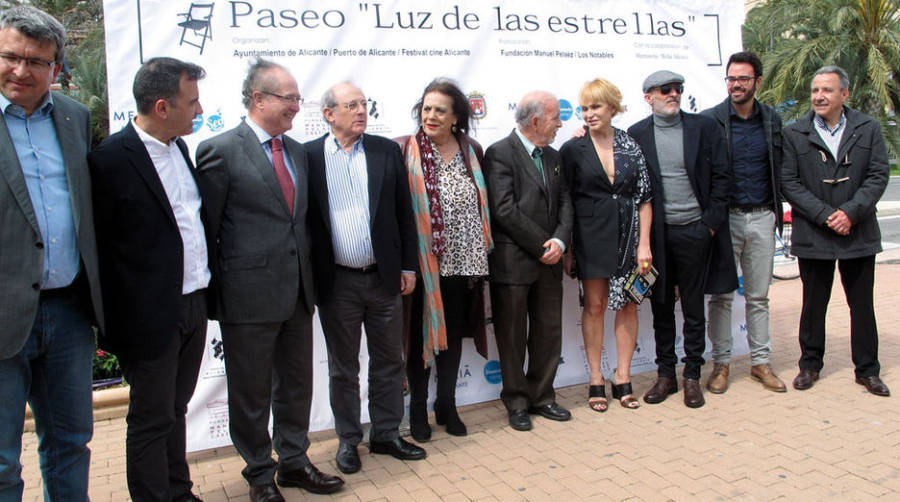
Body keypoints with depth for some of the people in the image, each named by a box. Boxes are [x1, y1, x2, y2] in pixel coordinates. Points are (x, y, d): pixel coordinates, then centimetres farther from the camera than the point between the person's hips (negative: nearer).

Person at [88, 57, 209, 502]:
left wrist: (205, 291, 13)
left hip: (193, 304, 8)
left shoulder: (179, 147, 8)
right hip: (150, 315, -7)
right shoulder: (110, 159, -16)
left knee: (175, 410, 21)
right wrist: (105, 324, -9)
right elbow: (96, 247, -12)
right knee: (151, 419, 8)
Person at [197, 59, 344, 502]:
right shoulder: (219, 150, -10)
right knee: (251, 393, 9)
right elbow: (206, 229, -8)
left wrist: (308, 279, 12)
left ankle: (294, 461, 34)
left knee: (296, 385, 17)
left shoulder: (297, 151, 11)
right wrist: (217, 295, -7)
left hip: (297, 293, 6)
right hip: (250, 295, -6)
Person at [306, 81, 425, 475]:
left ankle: (386, 434, 29)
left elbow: (404, 211, 6)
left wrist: (408, 265, 3)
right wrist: (312, 279, -4)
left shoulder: (386, 150, 4)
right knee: (343, 368, 12)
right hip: (336, 283, -2)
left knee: (389, 361, 13)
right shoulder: (309, 156, -2)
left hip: (384, 277, 2)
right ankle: (348, 439, 27)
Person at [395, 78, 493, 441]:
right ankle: (418, 408, 23)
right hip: (422, 262, -3)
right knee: (420, 334, 7)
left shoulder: (472, 151, 7)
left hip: (462, 262, 4)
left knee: (454, 333, 14)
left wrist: (482, 252, 10)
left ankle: (447, 405, 30)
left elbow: (483, 203, 15)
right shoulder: (404, 151, -4)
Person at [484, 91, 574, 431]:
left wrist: (560, 241, -8)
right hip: (513, 262, -7)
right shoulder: (500, 154, -10)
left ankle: (541, 397, 28)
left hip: (549, 262, 7)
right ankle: (517, 403, 20)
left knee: (549, 332, 13)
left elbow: (564, 202, 10)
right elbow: (504, 210, -17)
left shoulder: (553, 157, 14)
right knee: (512, 337, 6)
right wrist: (542, 246, -14)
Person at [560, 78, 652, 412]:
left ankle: (623, 379, 18)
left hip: (628, 234, 2)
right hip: (591, 236, -2)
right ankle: (596, 381, 14)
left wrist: (644, 243, -3)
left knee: (627, 306, 6)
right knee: (594, 305, 4)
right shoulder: (573, 150, 0)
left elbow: (644, 198, 4)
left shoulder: (630, 146, 4)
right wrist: (566, 247, -5)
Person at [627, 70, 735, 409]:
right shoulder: (635, 135, 2)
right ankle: (665, 374, 21)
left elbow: (721, 176, 1)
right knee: (661, 307, 9)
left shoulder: (704, 127, 2)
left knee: (693, 307, 7)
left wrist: (711, 222, -4)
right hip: (657, 233, 1)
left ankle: (692, 376, 19)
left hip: (695, 231, 0)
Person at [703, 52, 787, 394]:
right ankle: (721, 363, 13)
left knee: (759, 295, 10)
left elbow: (778, 169, 15)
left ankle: (761, 362, 19)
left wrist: (777, 210, 10)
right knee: (721, 295, 4)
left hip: (762, 218, 3)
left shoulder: (772, 120, 9)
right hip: (725, 218, -3)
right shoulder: (710, 119, -3)